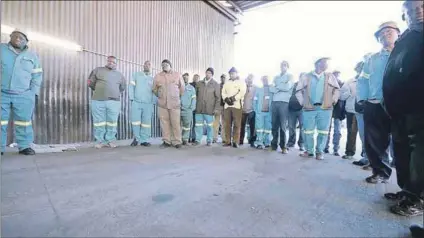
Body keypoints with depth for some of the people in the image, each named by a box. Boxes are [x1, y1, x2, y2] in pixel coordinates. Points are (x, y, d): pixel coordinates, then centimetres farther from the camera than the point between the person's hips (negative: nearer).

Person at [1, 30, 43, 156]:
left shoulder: (32, 56, 11)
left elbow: (37, 76, 10)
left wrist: (34, 93, 1)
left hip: (24, 96, 0)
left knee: (24, 122, 1)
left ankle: (25, 146, 7)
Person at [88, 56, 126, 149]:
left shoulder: (119, 74, 17)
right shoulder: (98, 70, 12)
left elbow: (123, 87, 25)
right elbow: (90, 83, 13)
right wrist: (98, 90, 15)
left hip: (114, 101, 1)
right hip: (98, 100, -1)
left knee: (112, 122, 2)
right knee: (99, 122, 2)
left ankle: (110, 140, 12)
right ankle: (100, 141, 12)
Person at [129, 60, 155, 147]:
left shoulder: (153, 79, 18)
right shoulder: (136, 74, 16)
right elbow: (131, 86, 7)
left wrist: (154, 102, -1)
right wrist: (131, 98, -5)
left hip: (148, 104, 1)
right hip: (136, 102, -1)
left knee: (146, 122, 0)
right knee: (136, 121, -3)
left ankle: (144, 140, 7)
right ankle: (136, 138, 12)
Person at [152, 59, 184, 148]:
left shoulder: (177, 75, 6)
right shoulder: (157, 76, 9)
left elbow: (182, 88, 13)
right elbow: (155, 89, 19)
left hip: (175, 103, -2)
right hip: (162, 104, 2)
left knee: (175, 123, -3)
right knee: (164, 123, 3)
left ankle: (177, 142, 6)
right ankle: (166, 141, 12)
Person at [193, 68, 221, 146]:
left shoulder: (215, 84, 0)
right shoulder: (199, 83, 10)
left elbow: (218, 97, -2)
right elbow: (195, 95, 13)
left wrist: (216, 108, -8)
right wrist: (194, 105, 7)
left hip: (209, 109, -3)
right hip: (199, 108, 3)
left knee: (209, 125, 5)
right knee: (198, 125, 5)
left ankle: (209, 140, 17)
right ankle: (198, 139, 16)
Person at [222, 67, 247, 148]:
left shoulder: (241, 82, 11)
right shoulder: (226, 83, 23)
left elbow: (242, 92, -6)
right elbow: (223, 92, 11)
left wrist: (233, 98, -16)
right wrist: (226, 99, -9)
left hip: (237, 105, -4)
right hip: (227, 105, 4)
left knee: (237, 124, -7)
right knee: (227, 124, 1)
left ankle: (235, 141, -3)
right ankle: (228, 141, 6)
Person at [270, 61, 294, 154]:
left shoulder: (290, 76, 9)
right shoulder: (276, 77, 21)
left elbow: (287, 87, -9)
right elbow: (272, 89, 8)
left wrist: (277, 86, 3)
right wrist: (282, 87, -6)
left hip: (284, 103, -4)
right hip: (274, 102, 4)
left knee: (283, 126, -4)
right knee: (274, 125, 4)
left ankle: (283, 146, 2)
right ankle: (274, 144, 11)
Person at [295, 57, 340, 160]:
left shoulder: (330, 76, 16)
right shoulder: (307, 77, 12)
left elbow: (337, 89, 17)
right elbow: (298, 90, 12)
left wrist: (333, 101, 3)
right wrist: (302, 102, 3)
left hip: (325, 108, 1)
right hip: (309, 108, -1)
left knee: (323, 131, -1)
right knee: (308, 131, 1)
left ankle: (320, 152, 10)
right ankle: (309, 151, 14)